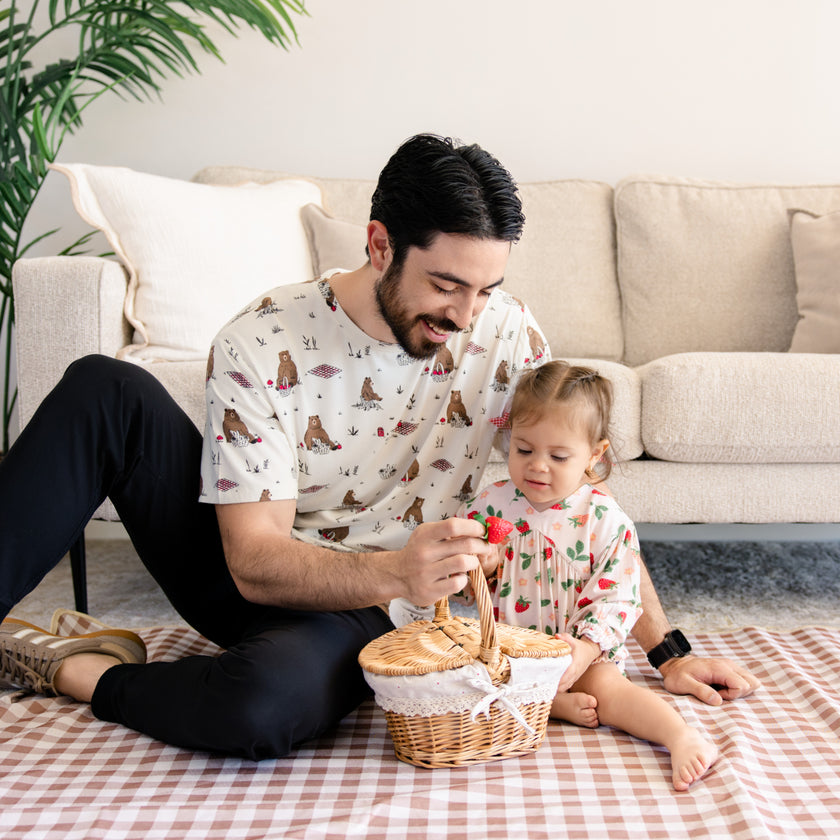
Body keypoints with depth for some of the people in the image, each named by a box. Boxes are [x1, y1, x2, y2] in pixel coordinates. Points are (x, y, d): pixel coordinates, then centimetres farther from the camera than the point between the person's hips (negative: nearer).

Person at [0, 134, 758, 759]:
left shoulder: (503, 332, -11)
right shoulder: (261, 345, -18)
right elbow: (255, 560, -21)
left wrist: (667, 647, -6)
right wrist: (396, 572, -39)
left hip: (357, 617, 0)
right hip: (253, 579, 0)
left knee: (268, 700, -38)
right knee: (109, 390, -23)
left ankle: (68, 669, -8)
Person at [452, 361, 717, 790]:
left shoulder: (605, 519, -11)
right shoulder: (489, 504, -4)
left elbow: (617, 598, -10)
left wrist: (587, 648, -25)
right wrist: (481, 568, -21)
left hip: (578, 648, -3)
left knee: (605, 686, -30)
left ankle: (683, 736, -26)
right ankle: (554, 703, -20)